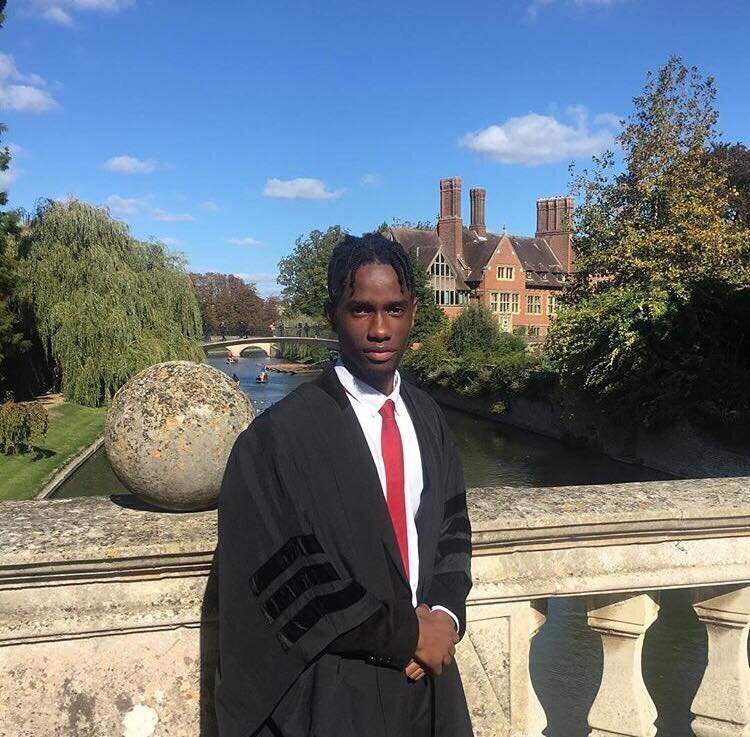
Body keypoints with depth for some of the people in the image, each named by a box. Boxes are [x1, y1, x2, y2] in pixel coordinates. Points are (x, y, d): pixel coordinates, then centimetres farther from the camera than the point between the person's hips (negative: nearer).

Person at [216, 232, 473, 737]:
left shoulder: (428, 420, 1)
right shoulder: (279, 437, -17)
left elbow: (453, 526, 7)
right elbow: (285, 581, -17)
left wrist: (444, 616, -10)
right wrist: (405, 633, -14)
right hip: (335, 690, -5)